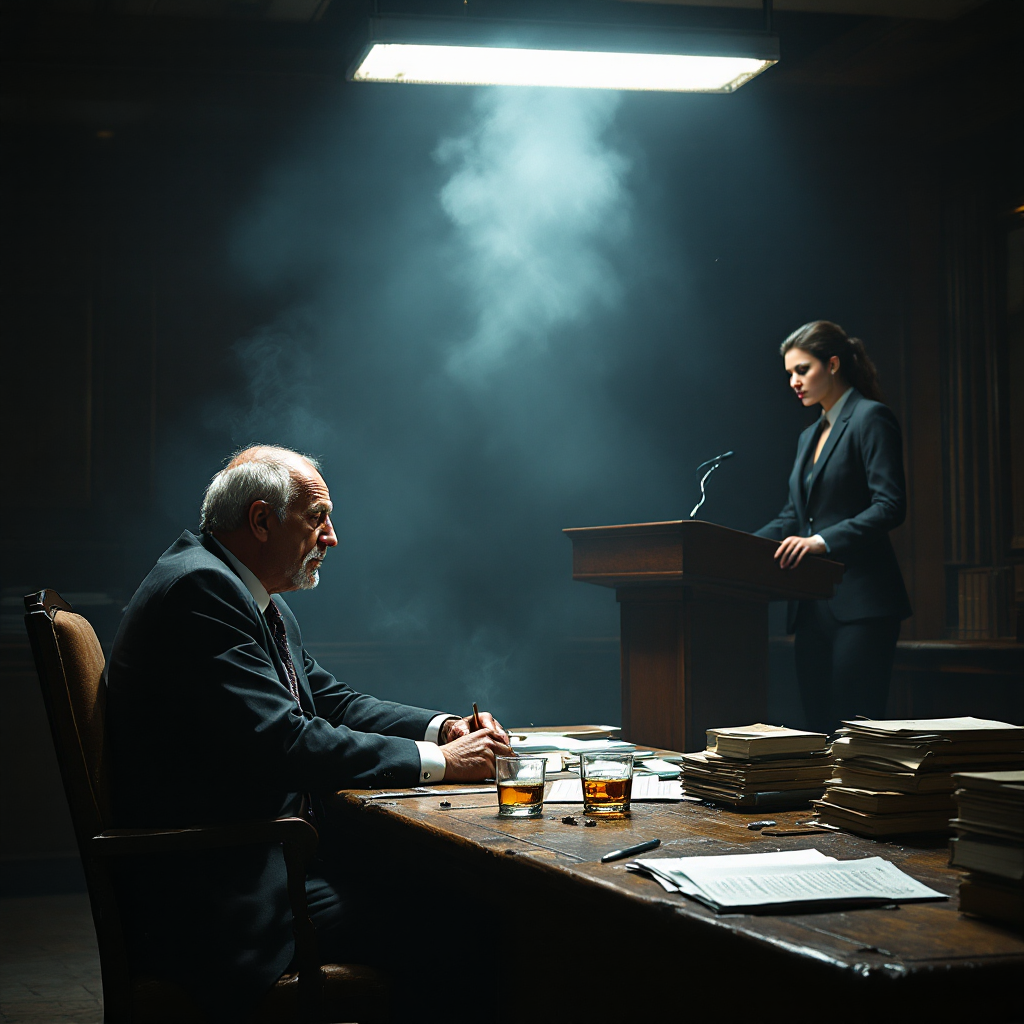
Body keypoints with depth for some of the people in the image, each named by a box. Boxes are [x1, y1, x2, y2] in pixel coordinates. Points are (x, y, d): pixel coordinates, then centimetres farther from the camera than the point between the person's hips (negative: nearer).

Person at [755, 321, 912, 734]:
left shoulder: (871, 418, -5)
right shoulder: (809, 436, 22)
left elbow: (890, 507, -14)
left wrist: (823, 541, -25)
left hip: (860, 602, -8)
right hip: (814, 605, 8)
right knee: (818, 726, 5)